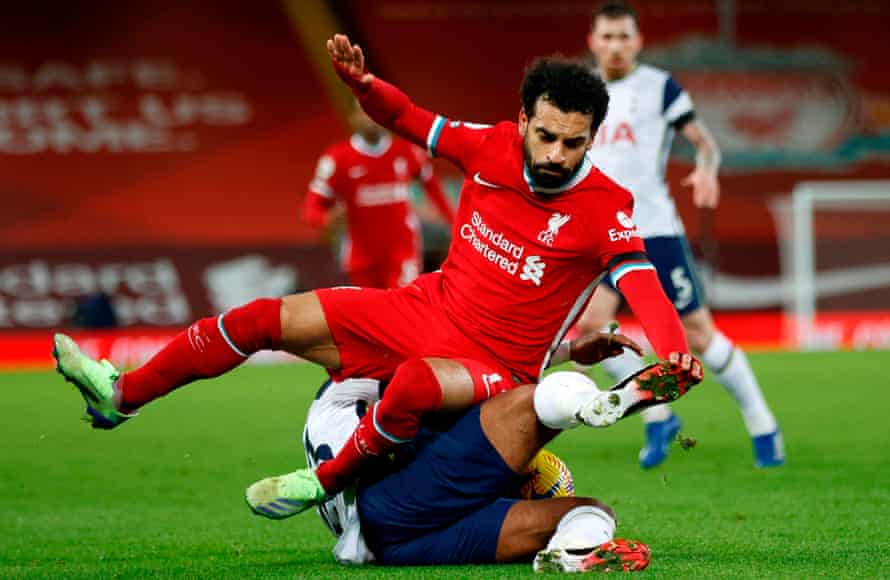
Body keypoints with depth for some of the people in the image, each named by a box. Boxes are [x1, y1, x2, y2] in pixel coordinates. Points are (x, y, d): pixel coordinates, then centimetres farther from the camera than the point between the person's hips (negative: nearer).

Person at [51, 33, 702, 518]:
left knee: (417, 382, -41)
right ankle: (122, 394, 19)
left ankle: (329, 481, -12)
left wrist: (673, 358, -50)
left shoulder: (605, 209, -18)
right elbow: (411, 119, 11)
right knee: (268, 318, 1)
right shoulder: (494, 146, -5)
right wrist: (363, 83, -9)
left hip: (496, 367, -6)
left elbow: (645, 286, -31)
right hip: (428, 308, 6)